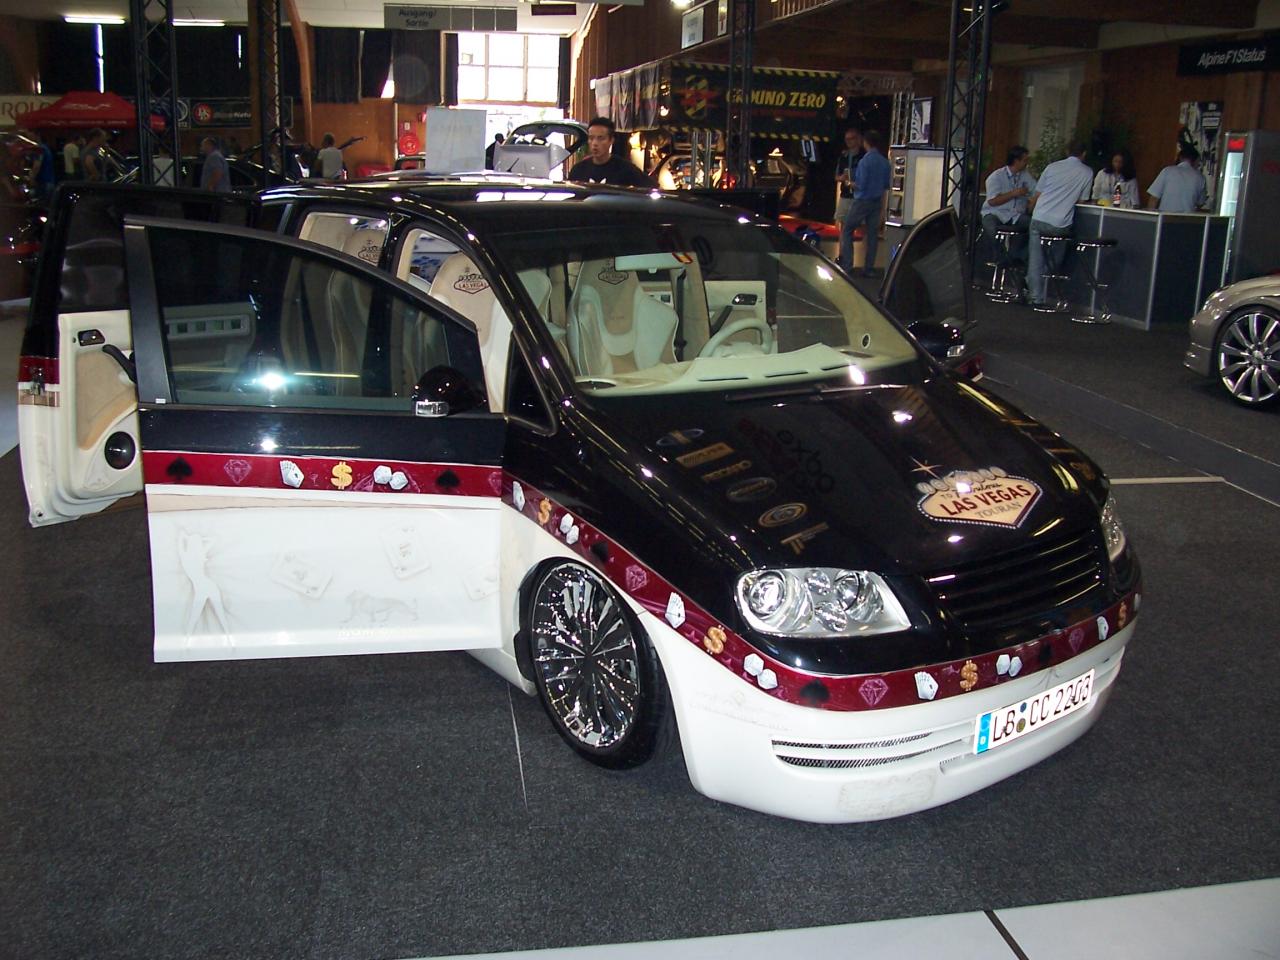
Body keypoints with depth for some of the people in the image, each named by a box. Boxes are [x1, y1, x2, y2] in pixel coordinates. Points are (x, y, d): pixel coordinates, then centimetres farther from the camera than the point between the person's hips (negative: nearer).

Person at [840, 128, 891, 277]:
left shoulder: (865, 161, -17)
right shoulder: (884, 162, 4)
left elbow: (861, 185, -17)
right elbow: (885, 186, 11)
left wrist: (851, 184, 3)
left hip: (862, 201, -6)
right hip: (877, 202, 6)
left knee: (847, 230, 5)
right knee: (873, 234, 9)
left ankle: (847, 265, -1)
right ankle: (869, 268, 11)